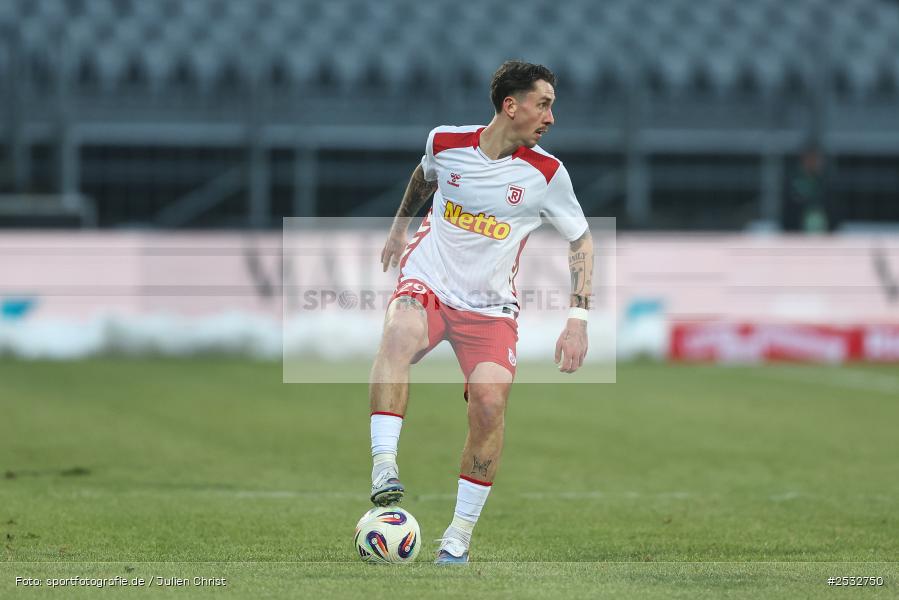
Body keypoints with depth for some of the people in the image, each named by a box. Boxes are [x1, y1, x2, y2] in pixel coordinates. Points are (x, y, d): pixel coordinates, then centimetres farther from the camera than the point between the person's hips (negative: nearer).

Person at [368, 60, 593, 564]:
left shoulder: (547, 174, -6)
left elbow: (581, 240, 5)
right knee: (399, 334, -35)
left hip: (490, 305, 0)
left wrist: (578, 320, -3)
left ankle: (461, 533, -7)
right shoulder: (445, 143, -3)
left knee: (491, 399, -22)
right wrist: (400, 227, 30)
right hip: (427, 281, 0)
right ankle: (384, 471, -41)